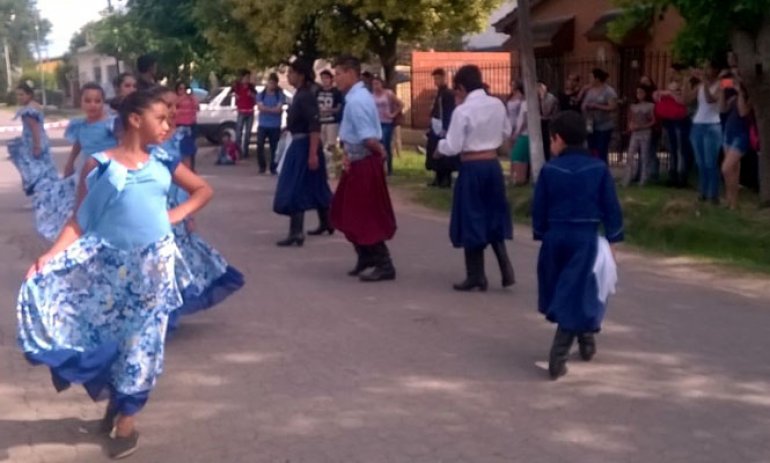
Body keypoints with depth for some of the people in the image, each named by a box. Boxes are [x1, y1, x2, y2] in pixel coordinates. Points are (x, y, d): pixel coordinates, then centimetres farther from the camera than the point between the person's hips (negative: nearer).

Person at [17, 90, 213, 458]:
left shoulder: (163, 164, 5)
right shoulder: (99, 165, -5)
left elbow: (203, 189, 18)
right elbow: (80, 221, -8)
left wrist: (178, 214, 2)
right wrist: (50, 256, -20)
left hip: (154, 262, 2)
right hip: (111, 262, -2)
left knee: (142, 339, 5)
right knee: (107, 333, 5)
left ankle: (127, 419, 16)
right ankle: (113, 399, 31)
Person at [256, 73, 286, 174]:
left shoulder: (280, 95, 1)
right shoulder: (261, 95, 7)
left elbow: (279, 109, -9)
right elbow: (260, 107, -6)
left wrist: (266, 109, -5)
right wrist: (274, 109, -7)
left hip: (275, 126, -1)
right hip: (262, 125, 1)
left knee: (274, 148, 1)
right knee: (259, 146, -7)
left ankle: (273, 168, 9)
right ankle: (262, 166, 8)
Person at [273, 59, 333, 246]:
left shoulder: (306, 96, -18)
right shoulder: (300, 94, 11)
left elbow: (315, 126, -24)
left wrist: (313, 153, -28)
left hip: (304, 146, -10)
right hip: (299, 144, 10)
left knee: (295, 189, -9)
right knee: (315, 188, 19)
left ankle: (296, 232, -8)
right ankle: (326, 223, 31)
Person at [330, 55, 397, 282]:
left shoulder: (356, 100, -20)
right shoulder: (358, 96, 11)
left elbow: (368, 138, -26)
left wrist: (380, 151, -8)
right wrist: (348, 155, 1)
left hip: (364, 164, -10)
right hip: (358, 162, 10)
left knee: (366, 217, -2)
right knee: (351, 214, 17)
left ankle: (383, 266, 6)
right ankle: (366, 261, 28)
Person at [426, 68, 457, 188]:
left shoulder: (449, 94, -12)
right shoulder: (438, 93, 15)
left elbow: (449, 113, -18)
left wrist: (445, 129, -24)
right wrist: (431, 127, 17)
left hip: (444, 129, -9)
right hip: (436, 129, 9)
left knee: (445, 155, -4)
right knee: (436, 154, 11)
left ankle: (447, 179, 2)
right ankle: (439, 178, 18)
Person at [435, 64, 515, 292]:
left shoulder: (463, 111, -15)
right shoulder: (498, 105, 2)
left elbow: (453, 147, -15)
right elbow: (506, 135, 15)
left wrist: (439, 146, 5)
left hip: (472, 169, -6)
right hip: (493, 165, 6)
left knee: (472, 219, 6)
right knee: (493, 217, 19)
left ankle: (476, 276, 12)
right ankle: (505, 267, 10)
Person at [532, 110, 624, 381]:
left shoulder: (549, 170, -3)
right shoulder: (598, 168, -4)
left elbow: (539, 209, 1)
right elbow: (611, 207, -2)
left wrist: (541, 235, 14)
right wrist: (612, 237, 8)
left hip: (556, 237, 2)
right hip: (586, 237, -1)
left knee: (563, 293, 21)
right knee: (576, 296, 1)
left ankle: (586, 342, 37)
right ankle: (557, 358, -7)